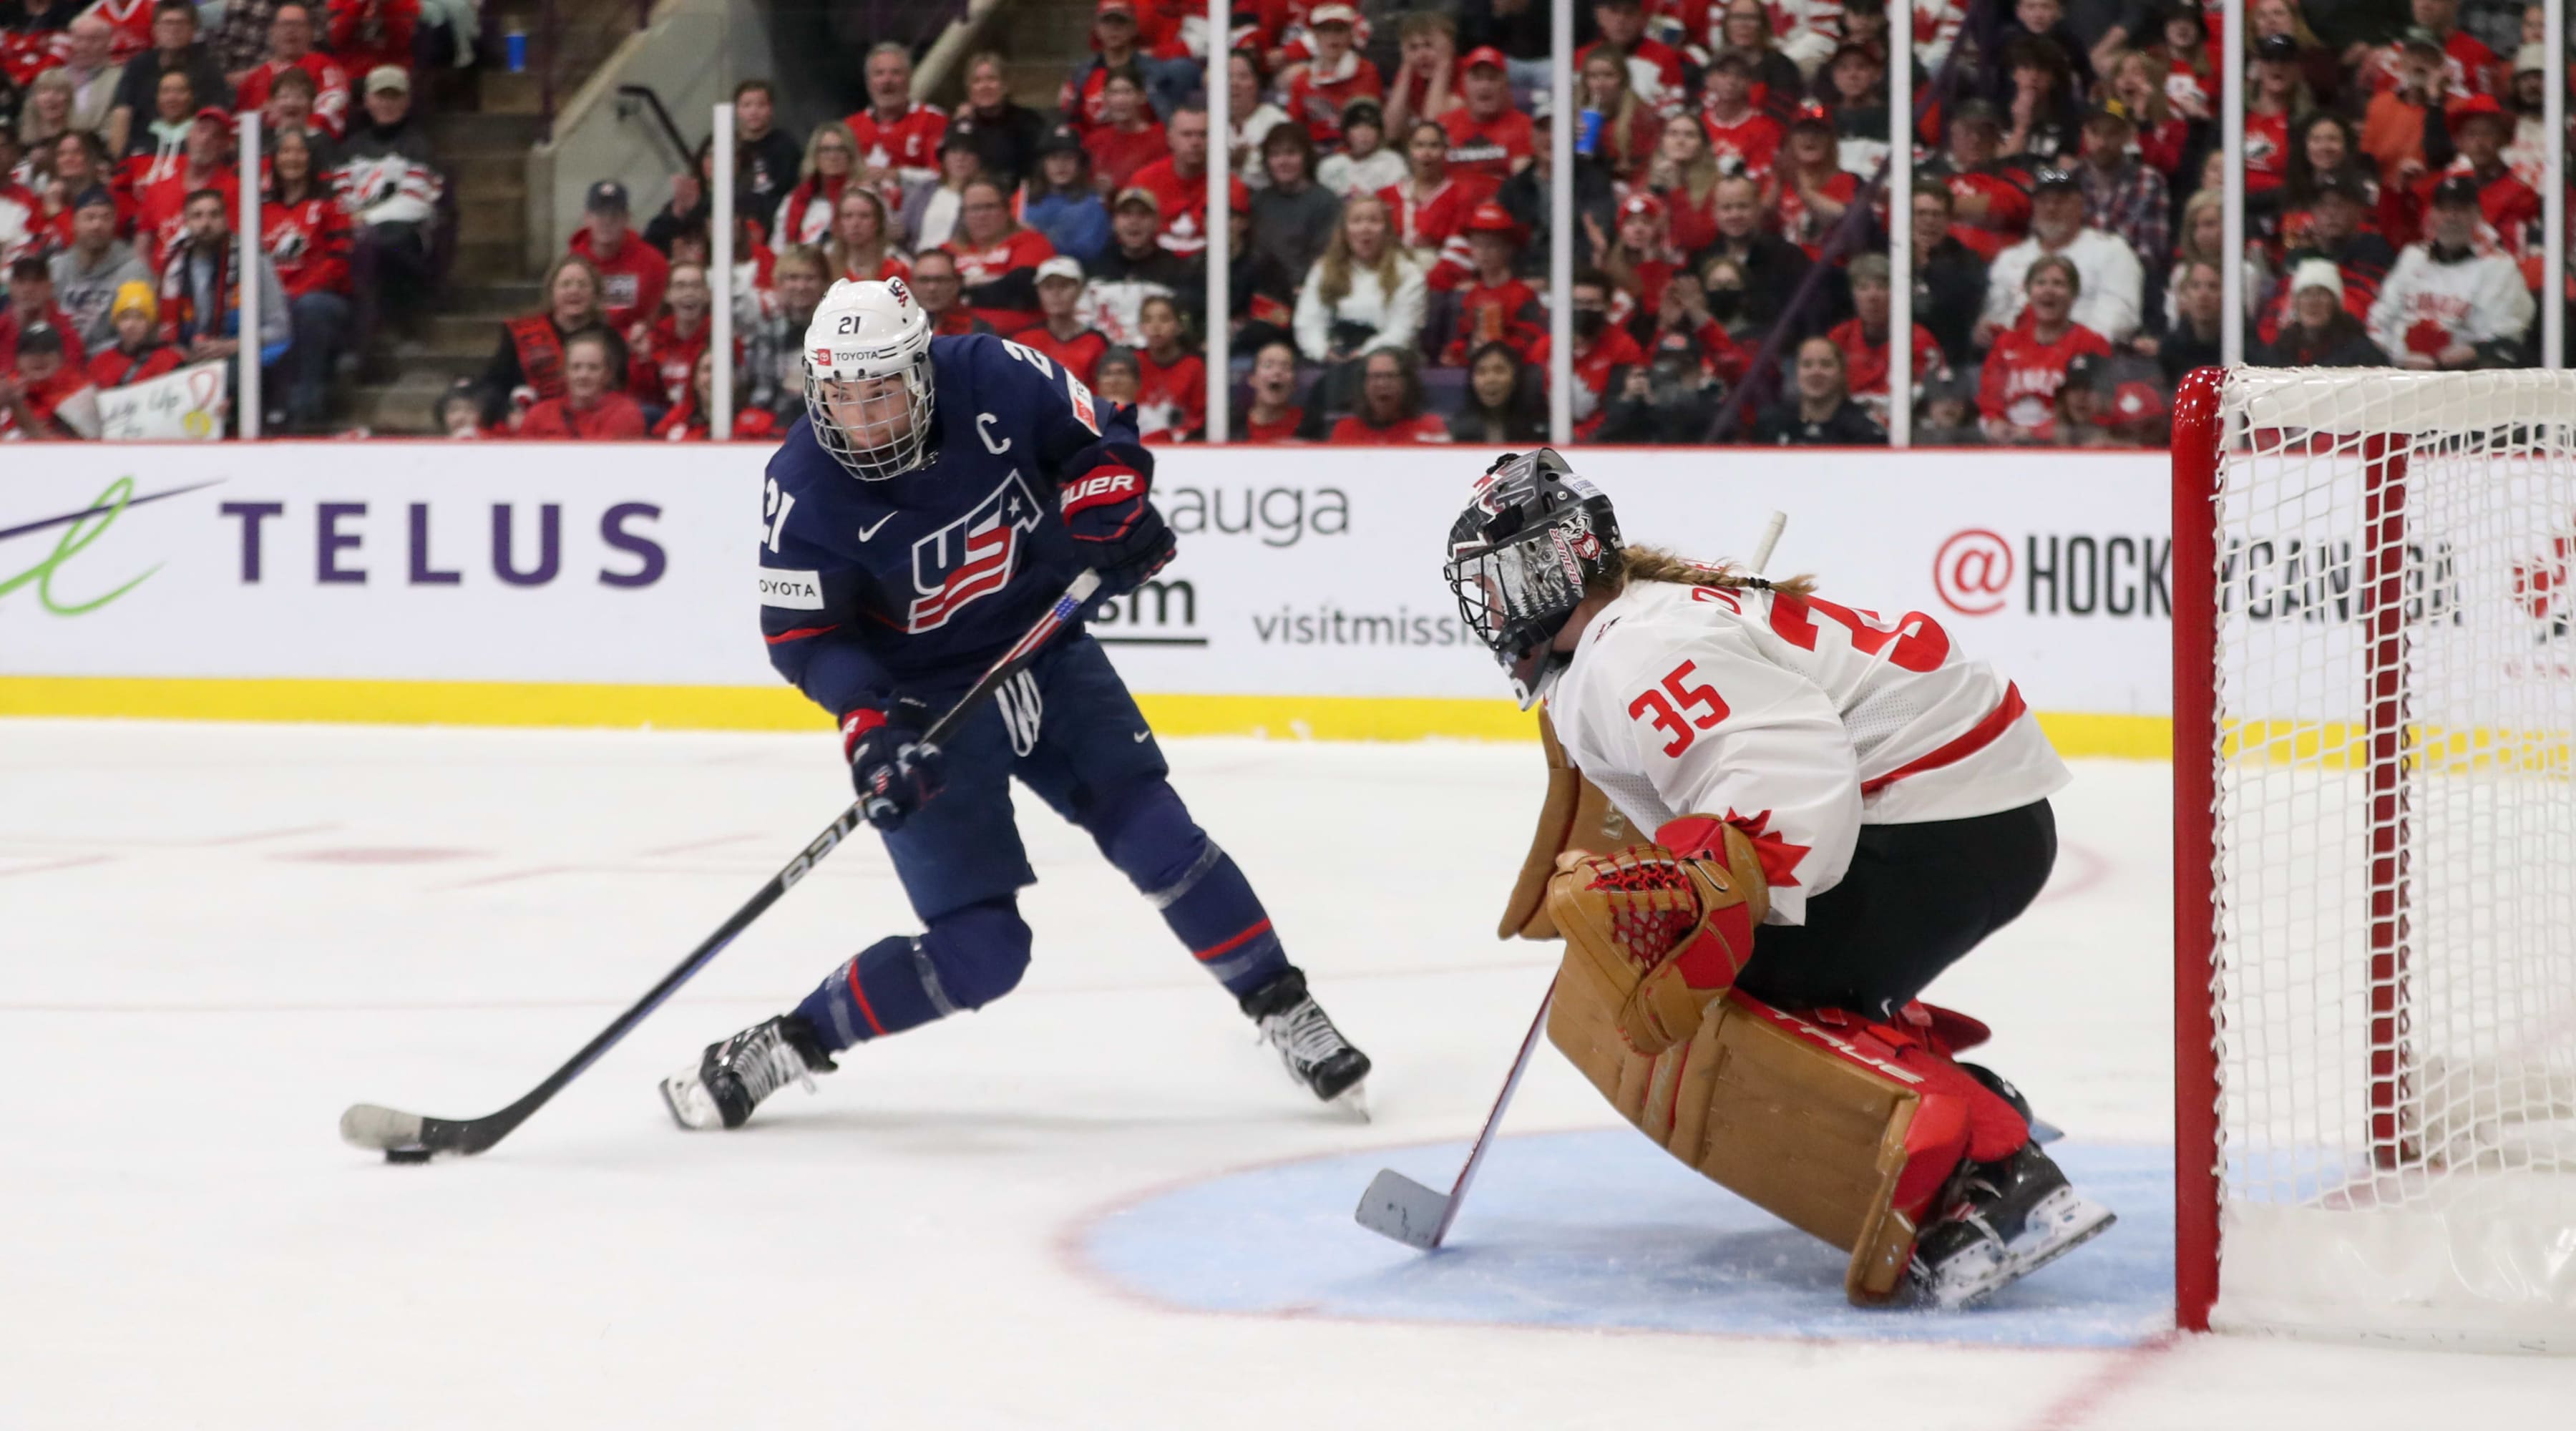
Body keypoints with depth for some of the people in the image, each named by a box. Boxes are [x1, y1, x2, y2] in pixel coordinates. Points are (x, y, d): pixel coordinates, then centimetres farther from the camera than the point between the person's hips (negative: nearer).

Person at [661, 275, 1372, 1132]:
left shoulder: (991, 380, -17)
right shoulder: (806, 486, -21)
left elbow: (1099, 436, 0)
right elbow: (803, 634, -16)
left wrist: (1108, 506, -19)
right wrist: (869, 726, -30)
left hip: (1047, 656, 3)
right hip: (926, 704, -3)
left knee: (1159, 842, -8)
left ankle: (1284, 1011, 11)